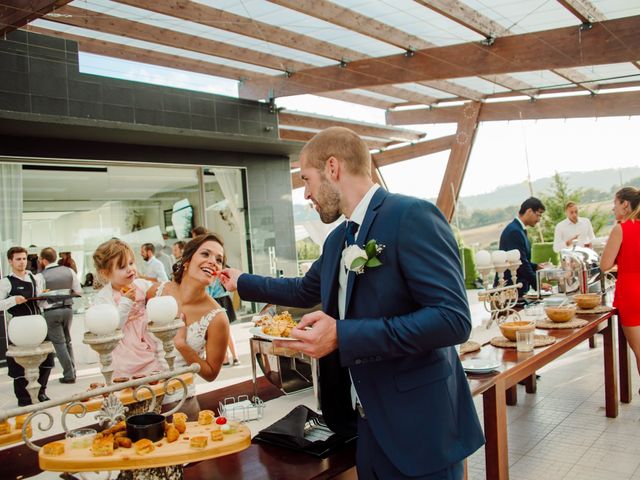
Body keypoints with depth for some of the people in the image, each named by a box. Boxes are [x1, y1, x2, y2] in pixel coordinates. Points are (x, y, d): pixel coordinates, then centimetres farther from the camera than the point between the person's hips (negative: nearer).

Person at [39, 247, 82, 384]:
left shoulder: (42, 276, -14)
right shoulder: (69, 271, -3)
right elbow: (78, 291, 1)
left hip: (51, 312, -4)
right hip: (68, 308, 4)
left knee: (59, 343, 5)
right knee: (67, 340, 20)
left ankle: (69, 375, 6)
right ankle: (72, 370, 23)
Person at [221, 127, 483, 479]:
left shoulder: (412, 216, -18)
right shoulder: (337, 240, 9)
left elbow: (453, 319, -26)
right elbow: (305, 291, 28)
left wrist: (342, 336, -28)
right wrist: (242, 282, 32)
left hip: (418, 426, -8)